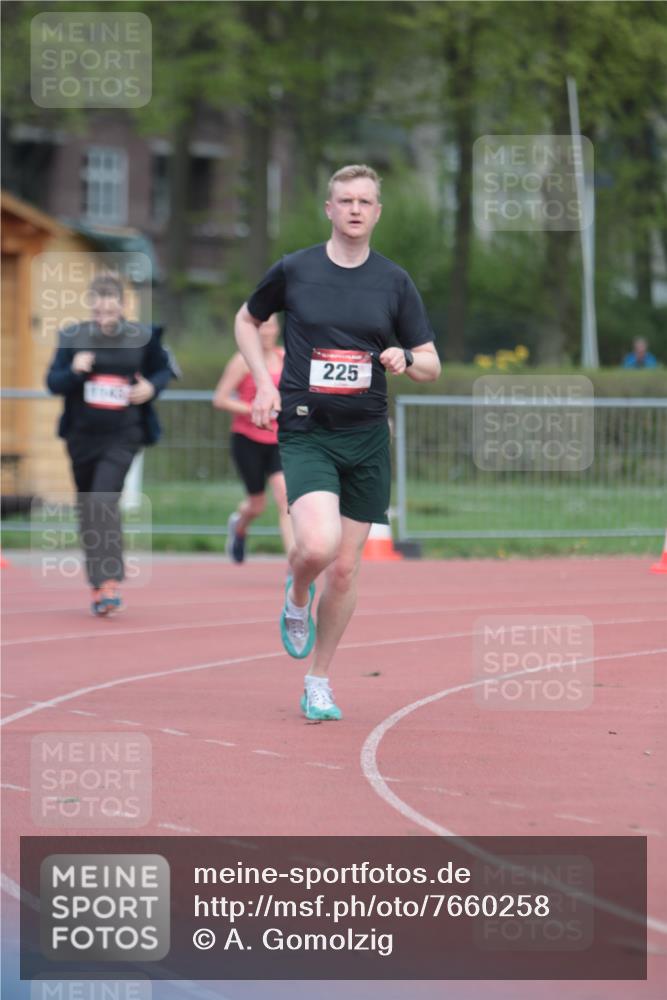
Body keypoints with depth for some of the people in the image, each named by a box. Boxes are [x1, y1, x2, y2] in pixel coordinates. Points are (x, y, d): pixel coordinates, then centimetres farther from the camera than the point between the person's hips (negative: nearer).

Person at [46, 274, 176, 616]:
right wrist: (74, 372, -19)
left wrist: (151, 387, -8)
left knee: (103, 501, -20)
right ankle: (97, 582, 25)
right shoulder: (72, 337, 1)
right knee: (88, 508, 10)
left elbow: (165, 369, 13)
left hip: (122, 437, -3)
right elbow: (53, 382, 1)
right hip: (83, 435, 3)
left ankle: (109, 581, -23)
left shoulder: (142, 338, -2)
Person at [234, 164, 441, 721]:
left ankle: (319, 682, 22)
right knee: (318, 544, -25)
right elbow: (247, 321, 17)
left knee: (345, 569, 5)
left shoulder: (395, 282, 4)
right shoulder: (294, 271, 0)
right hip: (305, 431, -2)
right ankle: (296, 594, 12)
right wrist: (264, 383, 2)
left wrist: (406, 360, -16)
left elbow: (432, 367, 8)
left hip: (367, 437, 2)